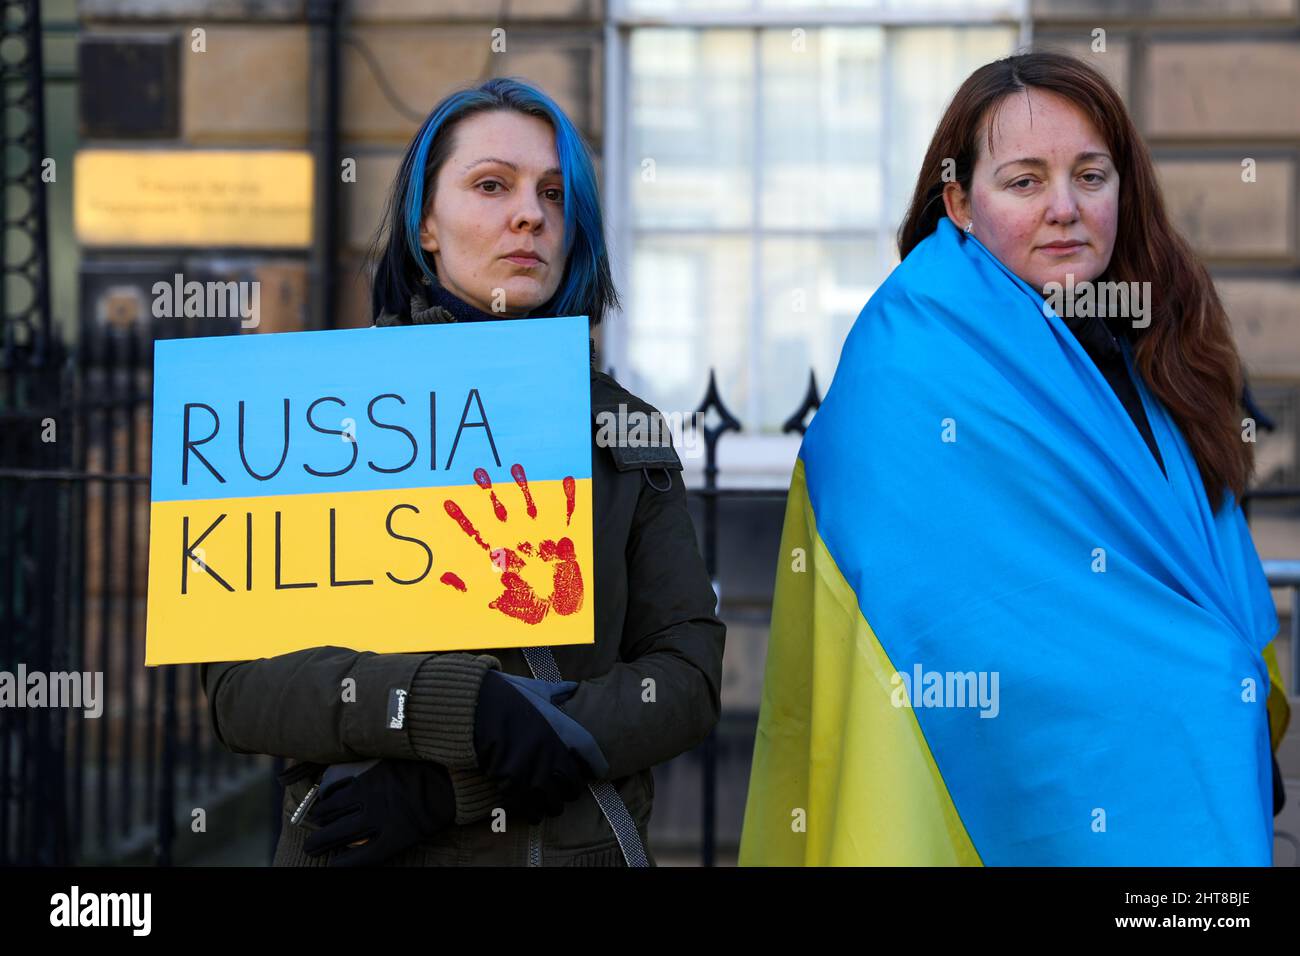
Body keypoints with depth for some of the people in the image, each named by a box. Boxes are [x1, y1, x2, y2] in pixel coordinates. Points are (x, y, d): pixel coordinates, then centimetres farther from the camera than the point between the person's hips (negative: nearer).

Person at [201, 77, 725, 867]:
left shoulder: (625, 431, 3)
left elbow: (688, 678, -7)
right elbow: (244, 683, -11)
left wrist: (448, 786, -19)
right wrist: (460, 705, -28)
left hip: (583, 844, 2)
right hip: (362, 855, -2)